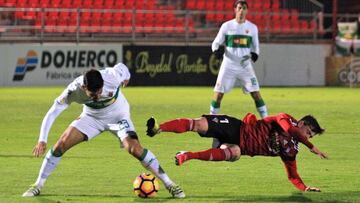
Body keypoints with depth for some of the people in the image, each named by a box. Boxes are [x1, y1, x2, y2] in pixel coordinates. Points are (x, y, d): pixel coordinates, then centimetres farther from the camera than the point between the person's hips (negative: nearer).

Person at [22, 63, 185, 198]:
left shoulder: (112, 78, -36)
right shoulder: (74, 90, -32)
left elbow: (121, 67, -11)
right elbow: (52, 113, -27)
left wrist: (126, 77, 14)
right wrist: (42, 140, -36)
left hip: (118, 116, -2)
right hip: (92, 117, 2)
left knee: (134, 148, -24)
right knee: (61, 145, -12)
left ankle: (169, 184, -13)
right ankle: (37, 186, 5)